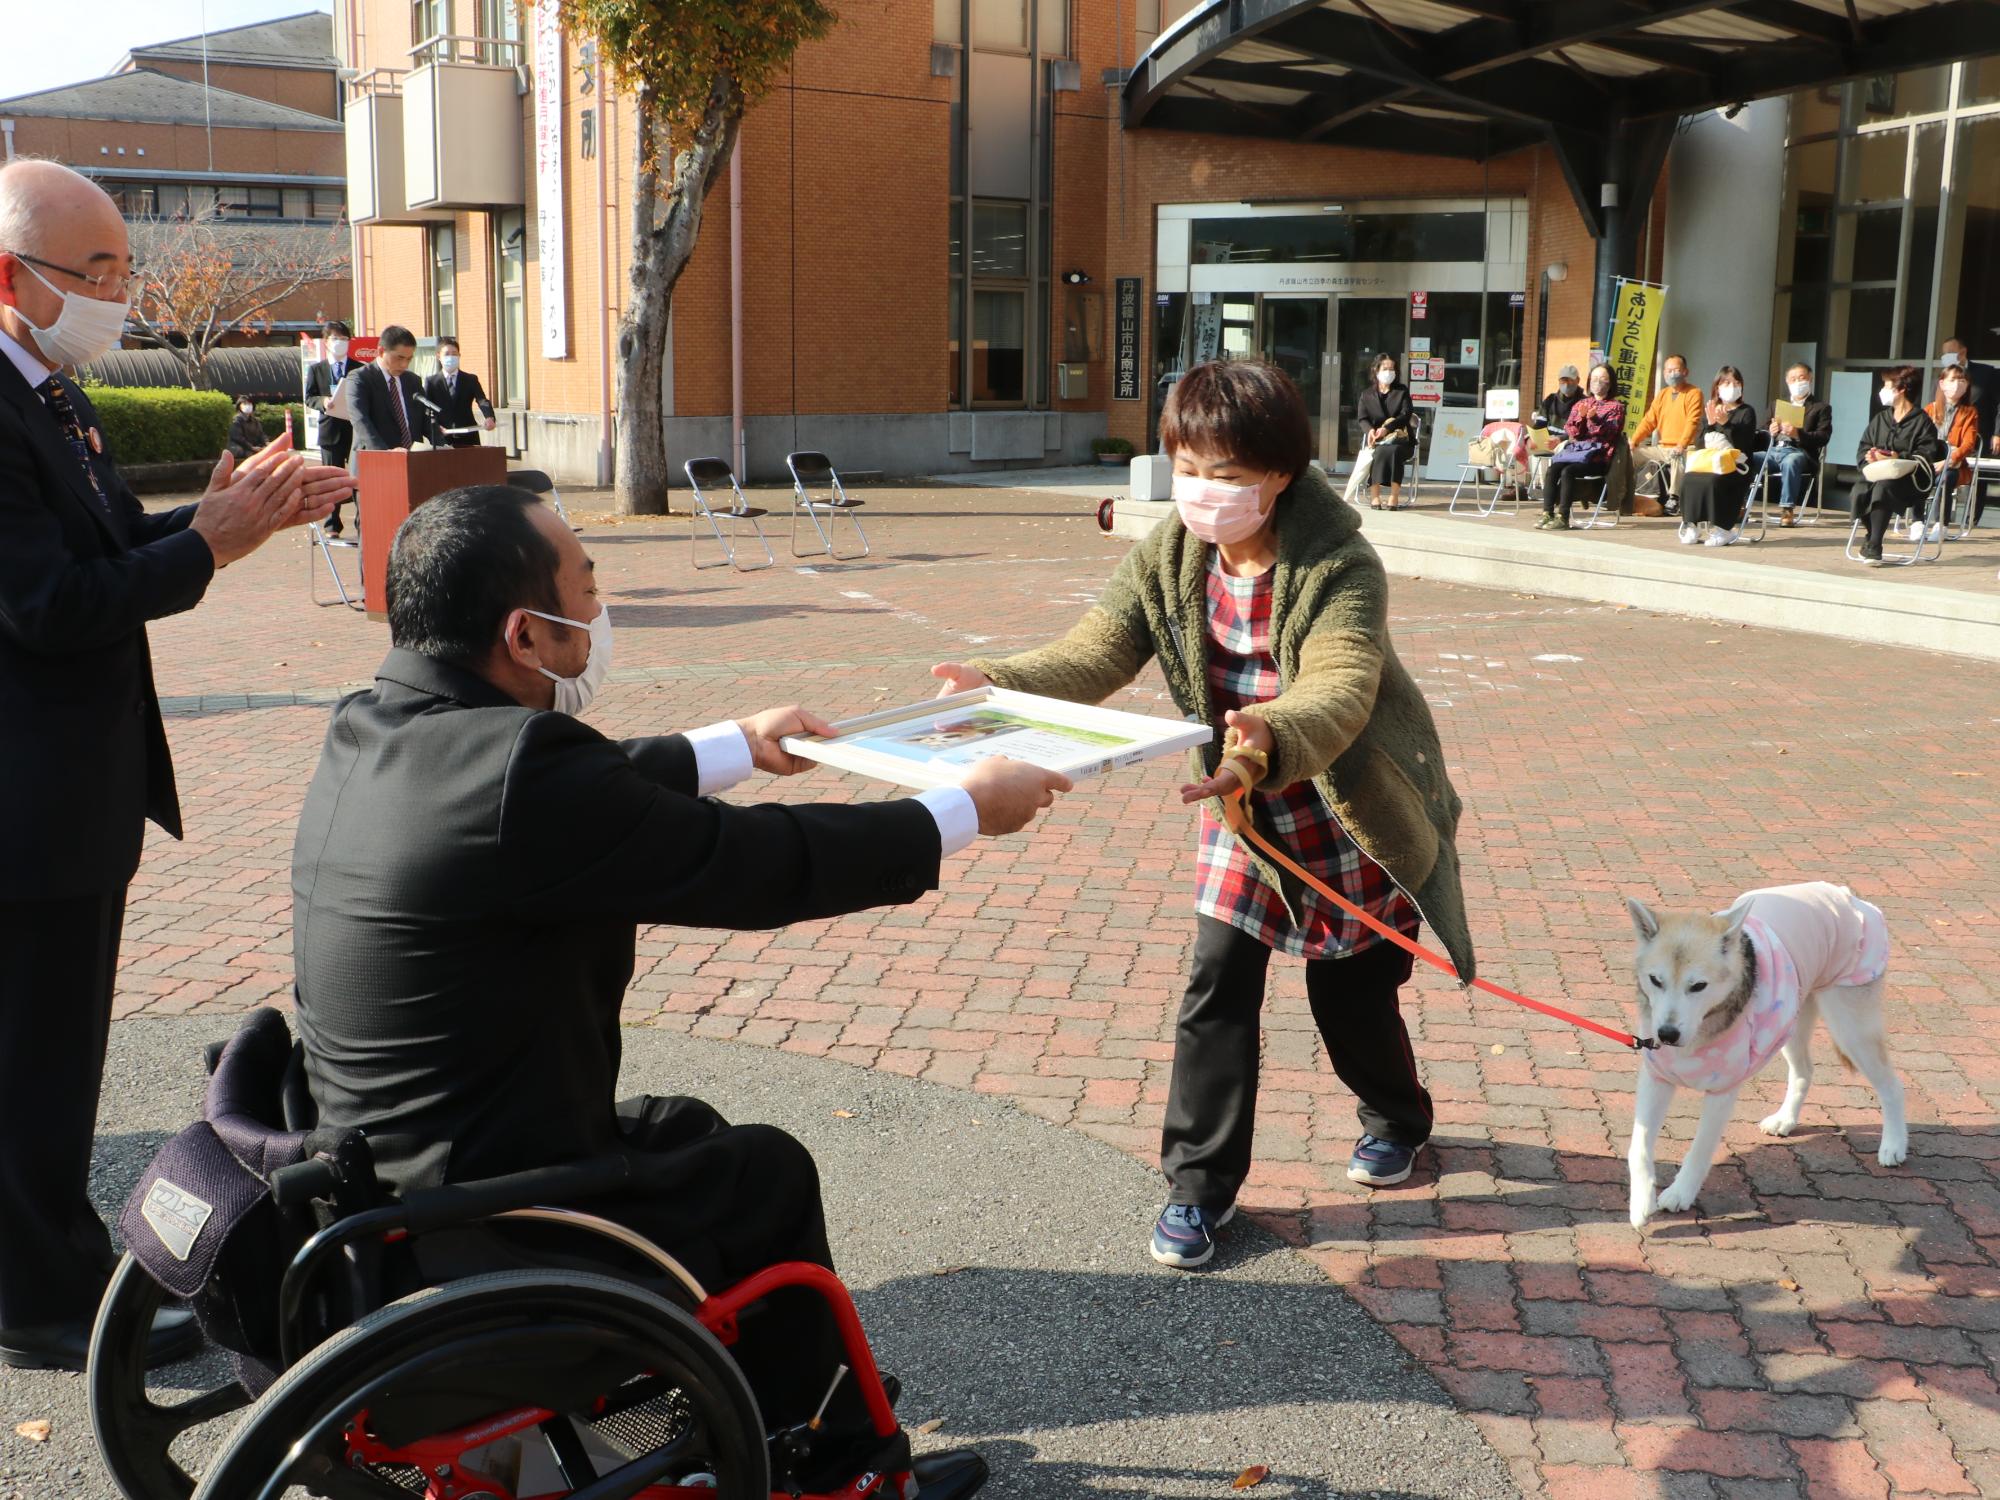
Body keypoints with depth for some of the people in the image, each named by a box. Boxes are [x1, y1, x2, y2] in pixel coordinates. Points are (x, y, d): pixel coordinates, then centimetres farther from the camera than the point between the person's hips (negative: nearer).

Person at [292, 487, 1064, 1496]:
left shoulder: (373, 731, 0)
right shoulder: (522, 771, -28)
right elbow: (769, 866, -18)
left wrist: (741, 747, 31)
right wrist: (968, 810, -2)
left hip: (364, 1179, 8)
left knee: (687, 1134, 25)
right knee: (768, 1173, 15)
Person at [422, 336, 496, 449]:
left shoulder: (471, 380, 9)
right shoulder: (431, 382, 7)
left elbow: (482, 400, -7)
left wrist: (489, 418, -29)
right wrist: (436, 427, -19)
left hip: (467, 439, 1)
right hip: (442, 440, -1)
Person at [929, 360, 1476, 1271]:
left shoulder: (1340, 568, -28)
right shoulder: (1168, 559, -13)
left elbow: (1337, 696, -43)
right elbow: (1093, 656, -23)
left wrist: (1269, 742, -66)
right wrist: (1000, 683, -44)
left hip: (1358, 814, -3)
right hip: (1243, 810, 4)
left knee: (1351, 993, 10)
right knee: (1216, 986, -5)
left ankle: (1396, 1118, 42)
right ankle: (1199, 1181, 9)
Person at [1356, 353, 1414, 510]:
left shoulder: (1402, 391, 12)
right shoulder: (1367, 394, 15)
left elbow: (1405, 415, -1)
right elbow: (1362, 418, 4)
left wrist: (1386, 429, -19)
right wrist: (1371, 430, -22)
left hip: (1400, 439, 0)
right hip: (1377, 441, 0)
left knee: (1393, 451, -36)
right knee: (1380, 452, -35)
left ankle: (1394, 497, -40)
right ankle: (1374, 497, -37)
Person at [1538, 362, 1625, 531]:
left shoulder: (1616, 406, 10)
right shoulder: (1580, 404, 23)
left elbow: (1610, 432, -5)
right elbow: (1573, 433, 12)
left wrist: (1595, 419, -22)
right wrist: (1580, 417, -8)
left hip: (1598, 455, -4)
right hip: (1577, 448, 4)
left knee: (1568, 471, -31)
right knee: (1552, 469, -26)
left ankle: (1563, 519, -31)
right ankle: (1547, 514, -29)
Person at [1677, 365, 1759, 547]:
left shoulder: (1746, 412, 6)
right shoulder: (1709, 410, 19)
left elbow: (1743, 444, -8)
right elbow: (1699, 443, 10)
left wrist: (1726, 424, -16)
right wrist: (1710, 424, -6)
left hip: (1735, 465, -4)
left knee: (1713, 481, -35)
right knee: (1688, 478, -28)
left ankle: (1722, 529, -25)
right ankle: (1693, 526, -22)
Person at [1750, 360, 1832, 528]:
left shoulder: (1821, 407, 12)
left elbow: (1823, 437, -2)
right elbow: (1764, 435, 23)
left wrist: (1798, 433, -19)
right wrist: (1770, 432, -2)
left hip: (1799, 451, -5)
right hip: (1773, 451, 5)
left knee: (1790, 462, -40)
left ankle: (1787, 509, -38)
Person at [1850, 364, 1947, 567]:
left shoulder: (1922, 421, 3)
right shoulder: (1880, 419, 24)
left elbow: (1926, 455, -9)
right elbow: (1863, 448, 17)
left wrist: (1899, 458, -24)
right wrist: (1868, 457, -6)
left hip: (1906, 479, -5)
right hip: (1876, 472, 5)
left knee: (1883, 487, -38)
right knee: (1860, 489, -30)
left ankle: (1873, 545, -37)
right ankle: (1872, 537, -8)